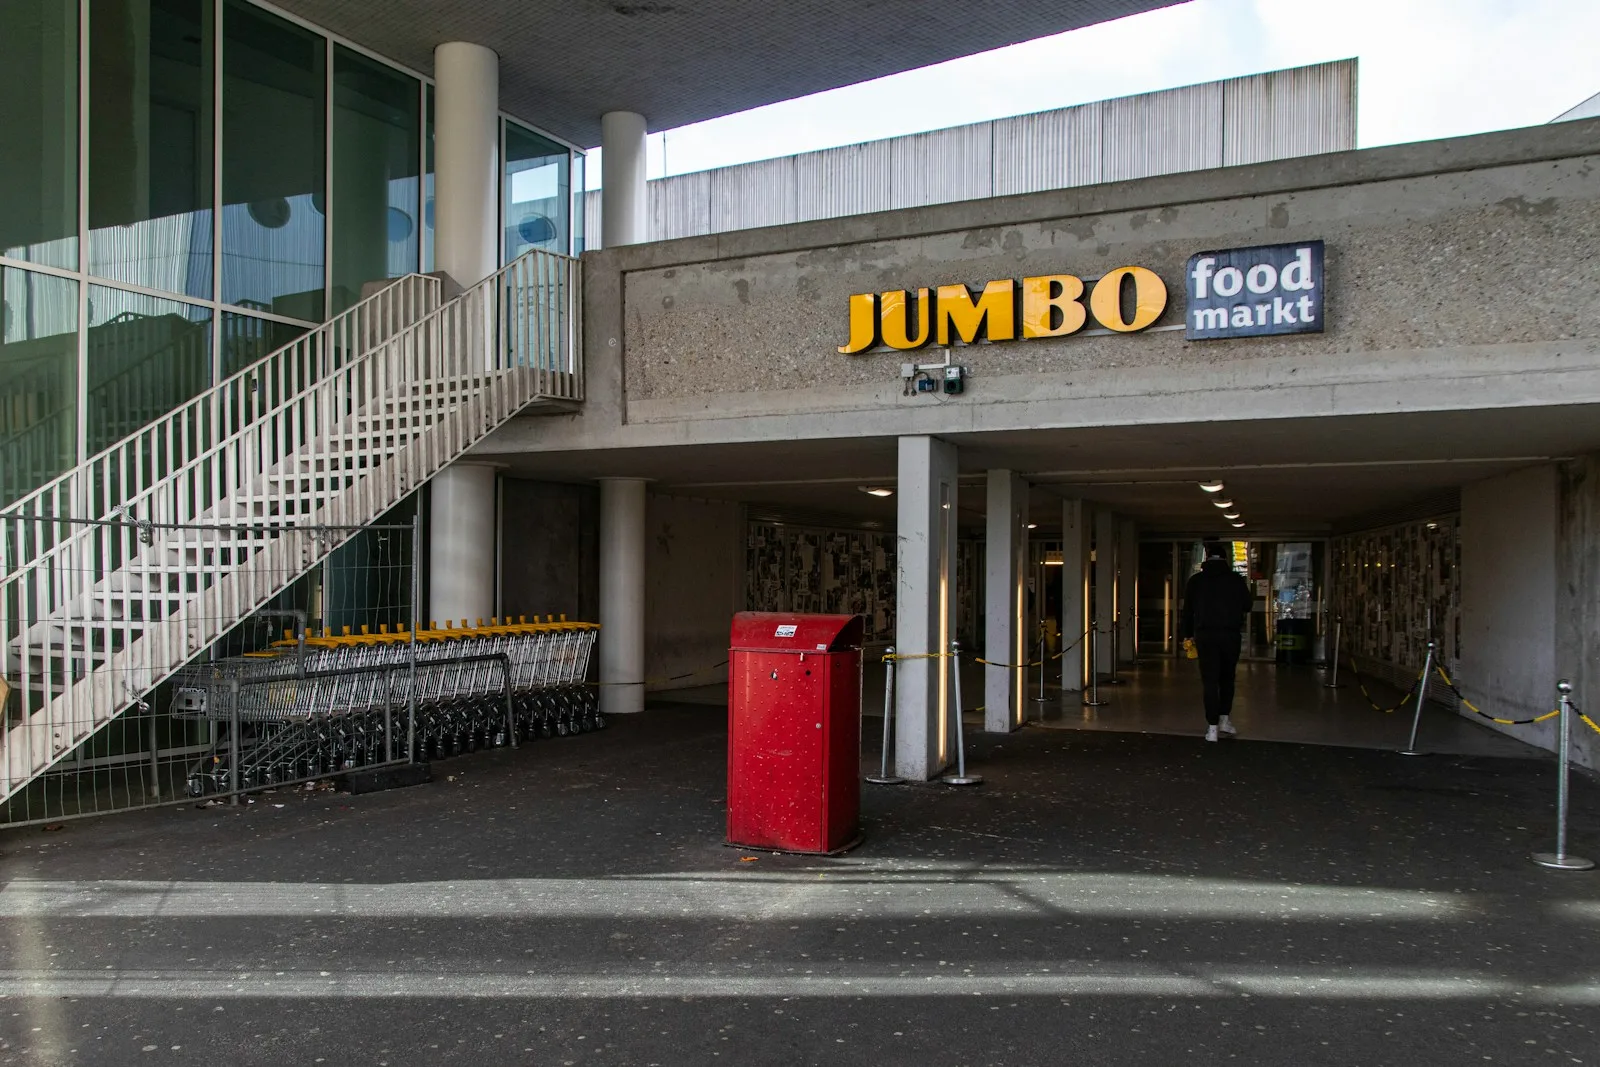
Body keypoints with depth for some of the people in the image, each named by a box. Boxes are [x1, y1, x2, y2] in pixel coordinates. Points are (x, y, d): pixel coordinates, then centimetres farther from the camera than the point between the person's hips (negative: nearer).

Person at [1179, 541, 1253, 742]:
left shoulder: (1196, 581, 1)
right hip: (1230, 634, 0)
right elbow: (1247, 606, 9)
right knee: (1227, 678, 18)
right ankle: (1225, 719, 19)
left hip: (1205, 635, 0)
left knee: (1210, 681, 1)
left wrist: (1187, 634, 18)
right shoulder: (1237, 579, -1)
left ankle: (1212, 728, -2)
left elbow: (1188, 610, 6)